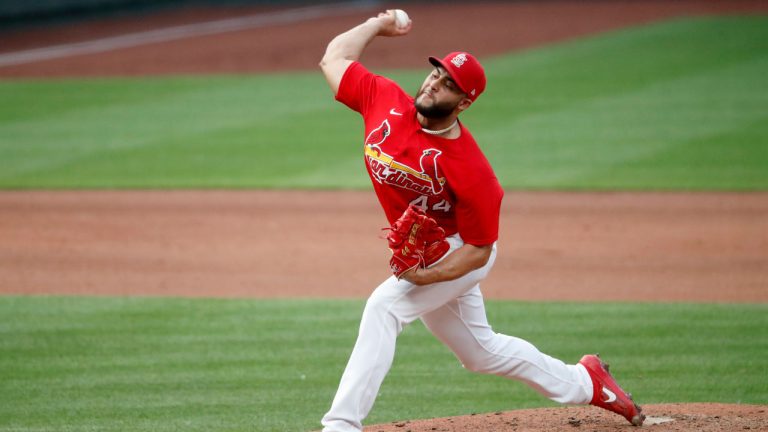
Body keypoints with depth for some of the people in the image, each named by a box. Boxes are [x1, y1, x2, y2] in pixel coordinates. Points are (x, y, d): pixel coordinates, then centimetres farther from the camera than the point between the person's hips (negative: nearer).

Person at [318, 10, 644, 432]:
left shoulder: (469, 170, -31)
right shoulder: (386, 102, -16)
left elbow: (479, 250, -23)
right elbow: (334, 59, -2)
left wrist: (428, 275, -34)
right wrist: (377, 25, 1)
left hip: (457, 256, -8)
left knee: (384, 306, -28)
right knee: (482, 352, 22)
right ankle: (585, 382, 43)